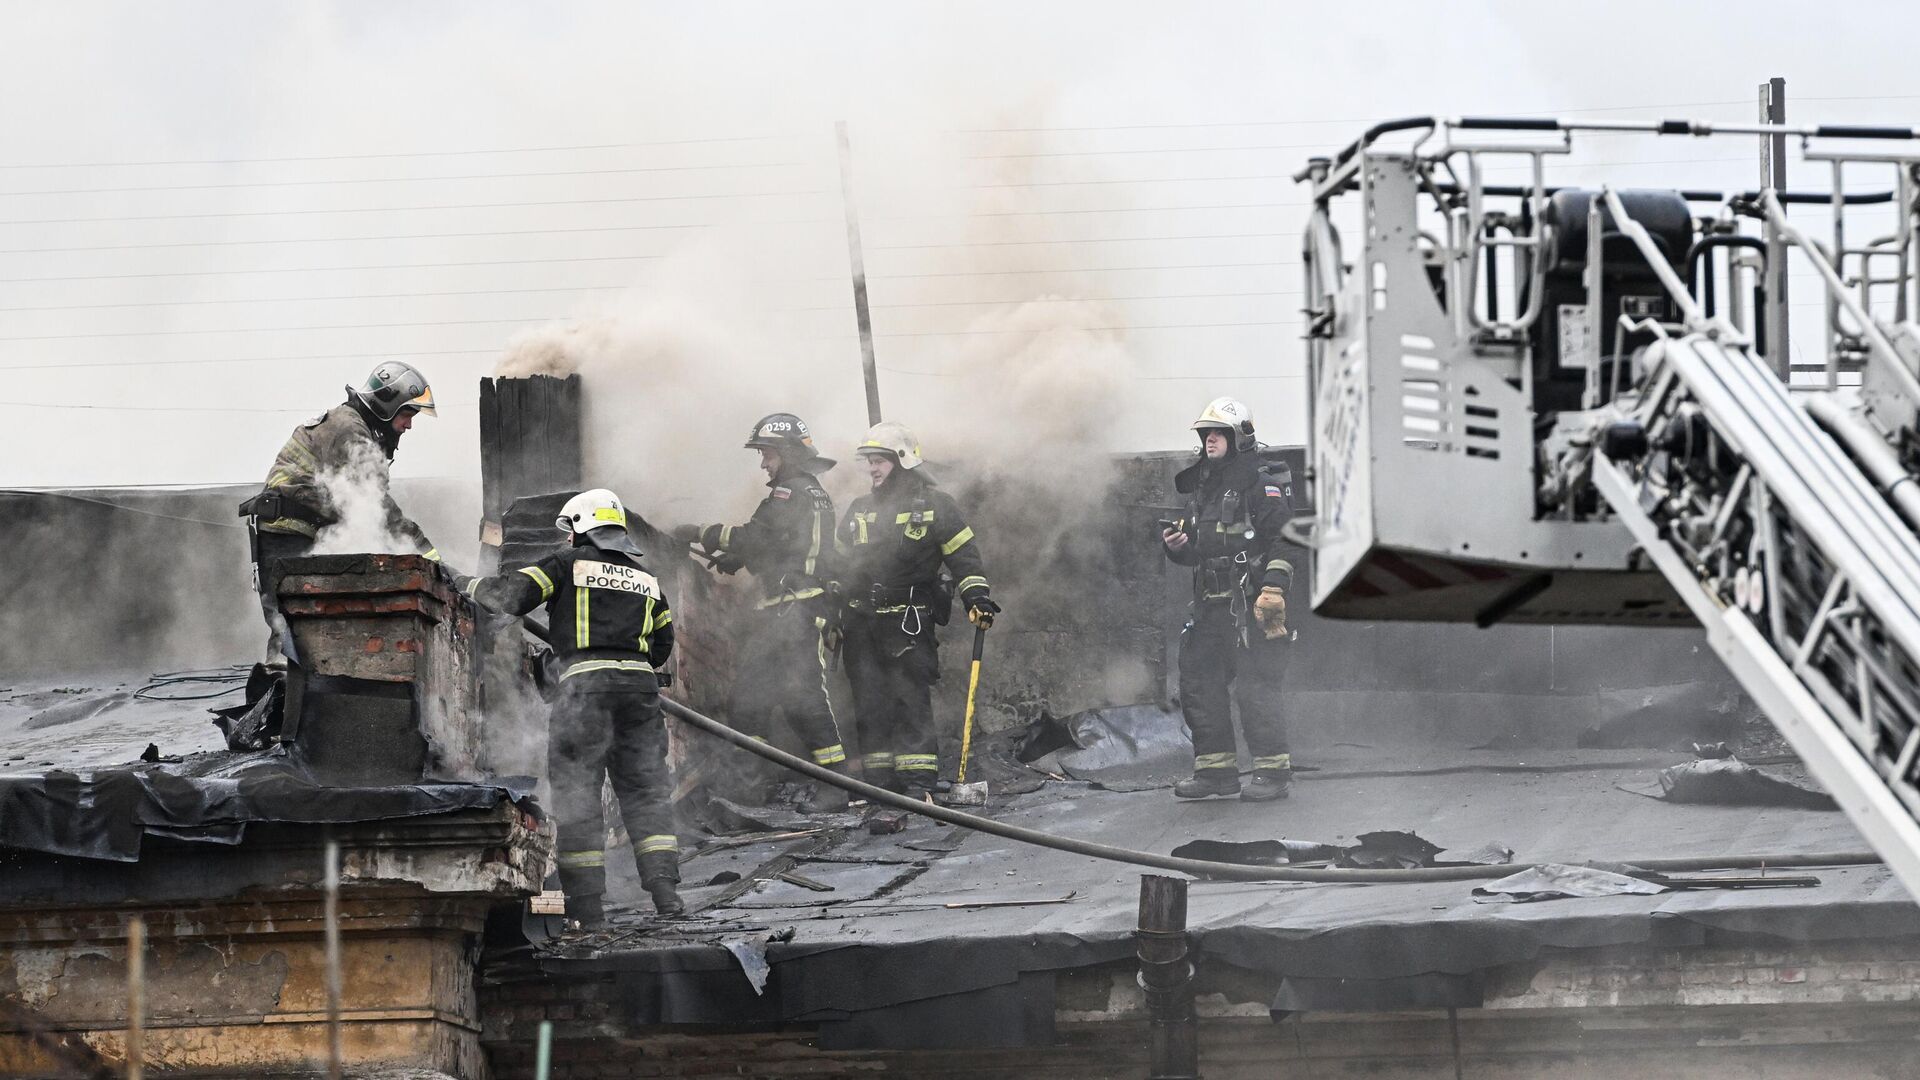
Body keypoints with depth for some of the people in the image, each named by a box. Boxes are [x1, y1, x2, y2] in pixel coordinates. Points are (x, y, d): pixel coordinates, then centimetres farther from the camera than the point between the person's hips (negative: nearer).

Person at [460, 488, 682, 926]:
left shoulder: (570, 565, 4)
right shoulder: (647, 580, 21)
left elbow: (513, 594, -3)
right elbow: (662, 644, 26)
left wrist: (476, 587, 16)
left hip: (586, 683, -4)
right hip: (640, 685, 4)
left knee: (576, 791, 1)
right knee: (645, 789, 9)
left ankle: (586, 902, -3)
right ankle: (664, 887, -4)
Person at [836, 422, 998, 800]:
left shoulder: (935, 506, 2)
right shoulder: (859, 511, 17)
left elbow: (964, 556, 2)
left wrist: (978, 598, -10)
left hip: (909, 623, -5)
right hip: (861, 623, 5)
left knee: (911, 701, -9)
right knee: (870, 705, 2)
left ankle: (918, 783, -9)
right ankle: (879, 784, 6)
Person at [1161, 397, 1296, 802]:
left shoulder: (1261, 486, -7)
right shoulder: (1201, 488, 18)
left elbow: (1286, 541, -13)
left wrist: (1272, 586, -23)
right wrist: (1177, 546, 4)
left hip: (1250, 606, -9)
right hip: (1210, 607, 9)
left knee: (1255, 689, -9)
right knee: (1199, 685, 7)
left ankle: (1273, 771, -2)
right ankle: (1215, 769, 15)